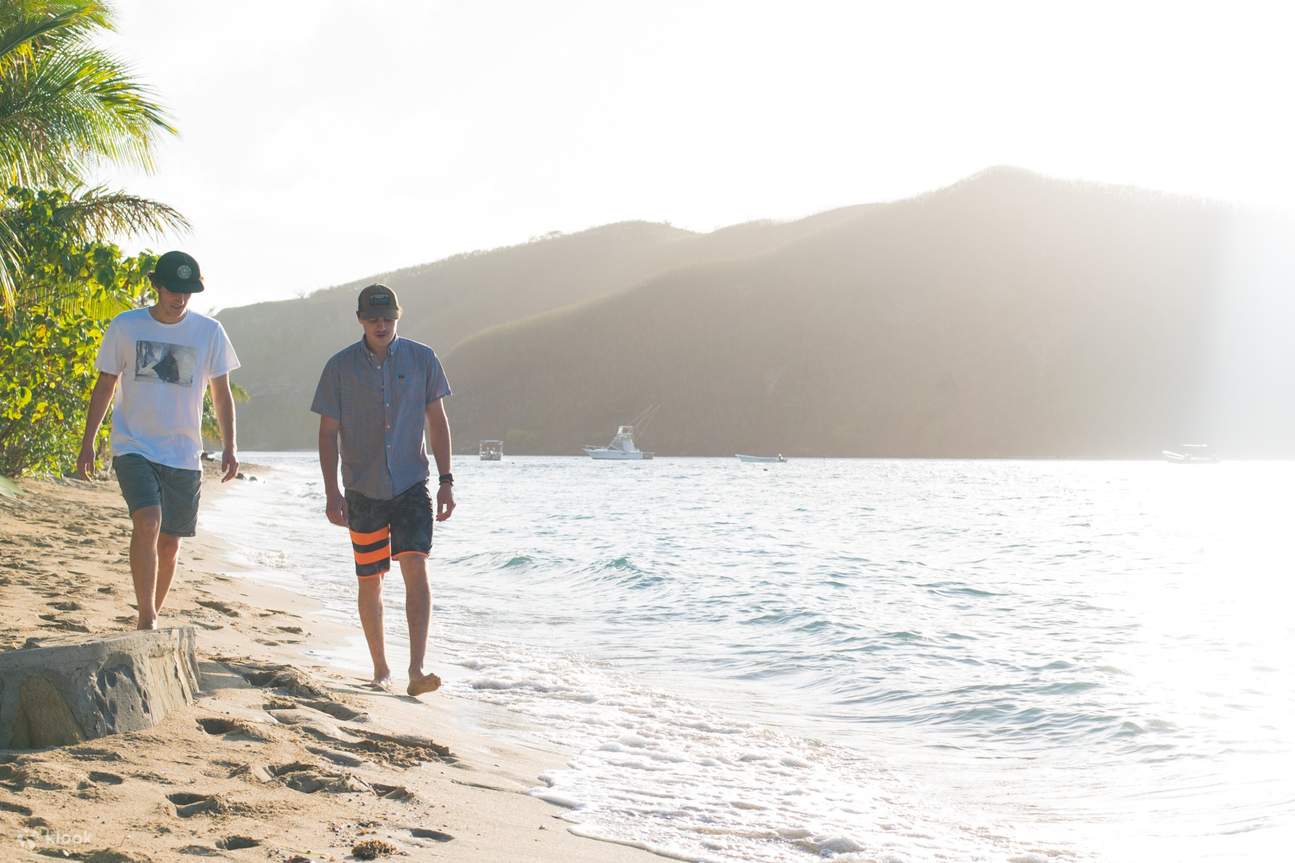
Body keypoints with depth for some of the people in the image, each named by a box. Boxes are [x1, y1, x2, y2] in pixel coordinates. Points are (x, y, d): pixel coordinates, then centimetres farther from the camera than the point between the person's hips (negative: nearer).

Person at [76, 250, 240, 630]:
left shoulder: (209, 332, 2)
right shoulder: (125, 326, 0)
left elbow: (221, 394, 8)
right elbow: (105, 386, 7)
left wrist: (229, 447, -1)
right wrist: (87, 442, 3)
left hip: (184, 455, 2)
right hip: (133, 447, -2)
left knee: (169, 542, 7)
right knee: (147, 523, -23)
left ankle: (151, 618, 25)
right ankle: (146, 618, -20)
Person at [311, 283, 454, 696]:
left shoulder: (422, 359, 0)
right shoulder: (340, 367, -2)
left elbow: (437, 421, 6)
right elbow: (328, 432, 0)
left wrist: (446, 481, 1)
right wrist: (332, 492, -6)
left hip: (412, 486, 0)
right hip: (364, 491, 1)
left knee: (416, 569, -16)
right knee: (369, 582, 7)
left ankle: (416, 670, -20)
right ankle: (380, 669, 22)